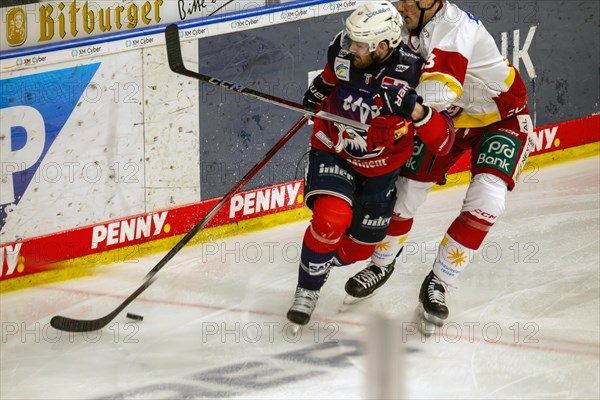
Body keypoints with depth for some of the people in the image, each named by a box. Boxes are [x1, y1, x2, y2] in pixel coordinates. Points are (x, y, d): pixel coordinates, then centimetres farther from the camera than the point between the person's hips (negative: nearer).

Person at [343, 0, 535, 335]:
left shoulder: (454, 28, -36)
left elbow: (440, 90, -51)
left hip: (501, 116, -6)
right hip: (446, 118, 6)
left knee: (487, 199, -21)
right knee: (405, 188, 2)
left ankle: (437, 285, -6)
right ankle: (382, 263, 29)